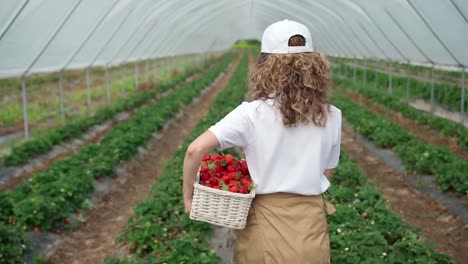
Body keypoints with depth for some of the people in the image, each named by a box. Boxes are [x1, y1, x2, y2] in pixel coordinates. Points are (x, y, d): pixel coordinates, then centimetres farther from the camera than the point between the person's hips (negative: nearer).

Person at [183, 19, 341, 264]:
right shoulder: (332, 117, -3)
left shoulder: (252, 113, -14)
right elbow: (326, 173, 7)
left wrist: (188, 195, -7)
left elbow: (196, 149, -20)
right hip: (311, 222, 2)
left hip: (265, 221, -2)